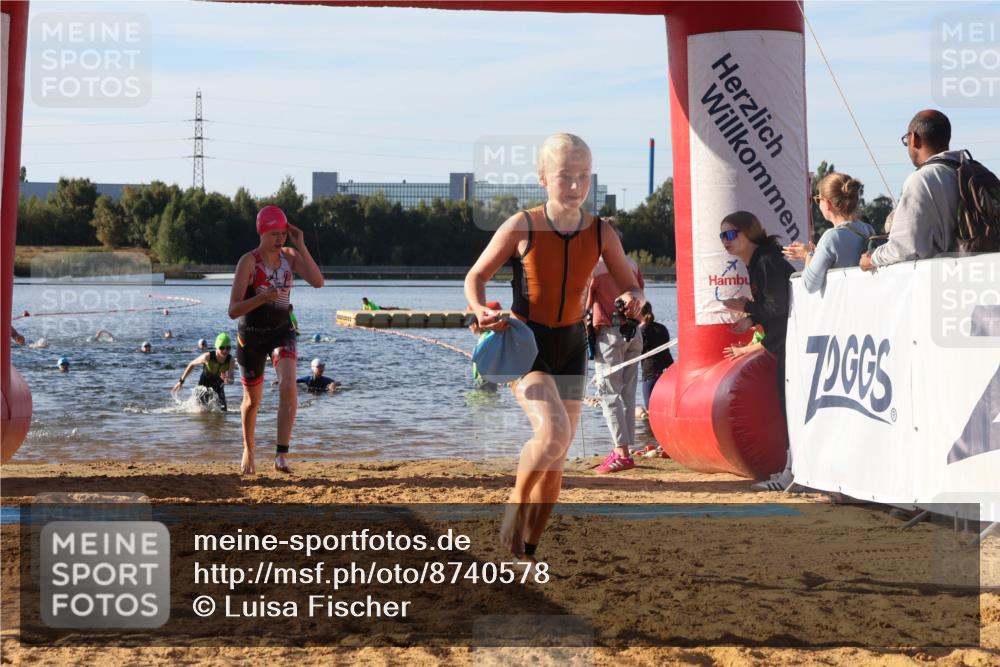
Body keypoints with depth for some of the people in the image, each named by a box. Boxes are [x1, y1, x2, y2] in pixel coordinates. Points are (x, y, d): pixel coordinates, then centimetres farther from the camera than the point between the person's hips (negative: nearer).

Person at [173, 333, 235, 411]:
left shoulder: (230, 360, -19)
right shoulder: (208, 357, -26)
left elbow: (231, 381, -16)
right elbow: (192, 365, -9)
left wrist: (227, 380, -42)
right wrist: (181, 381, -4)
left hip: (218, 386, 3)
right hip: (204, 386, -3)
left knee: (223, 411, -2)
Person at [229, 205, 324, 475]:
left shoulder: (290, 256, 0)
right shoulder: (249, 261, -14)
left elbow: (318, 281, -17)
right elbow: (233, 310, -18)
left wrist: (301, 245, -18)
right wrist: (262, 298, -35)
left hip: (282, 332, 2)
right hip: (251, 335, -2)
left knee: (288, 386, -24)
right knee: (252, 400, 11)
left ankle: (281, 455, -27)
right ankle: (248, 451, 38)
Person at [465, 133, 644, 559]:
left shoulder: (601, 234, -3)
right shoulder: (522, 227, -12)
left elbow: (630, 287, 7)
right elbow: (476, 275, -3)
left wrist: (633, 300, -17)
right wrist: (481, 309, -23)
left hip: (571, 346, 4)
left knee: (556, 459, 8)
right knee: (553, 430, -28)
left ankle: (528, 547, 24)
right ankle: (514, 510, -4)